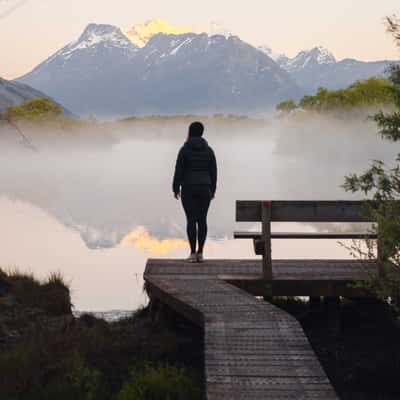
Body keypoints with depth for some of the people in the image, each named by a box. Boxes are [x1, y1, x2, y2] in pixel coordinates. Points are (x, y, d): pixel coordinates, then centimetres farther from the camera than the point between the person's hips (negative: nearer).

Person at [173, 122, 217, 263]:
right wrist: (213, 190, 13)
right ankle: (200, 253, 2)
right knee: (202, 220, 6)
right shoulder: (209, 150, 3)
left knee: (191, 220, 0)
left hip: (189, 189, -3)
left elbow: (178, 171, -8)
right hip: (204, 189, 3)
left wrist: (175, 189, 1)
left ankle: (193, 253, -4)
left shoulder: (184, 149, -6)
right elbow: (213, 171, 4)